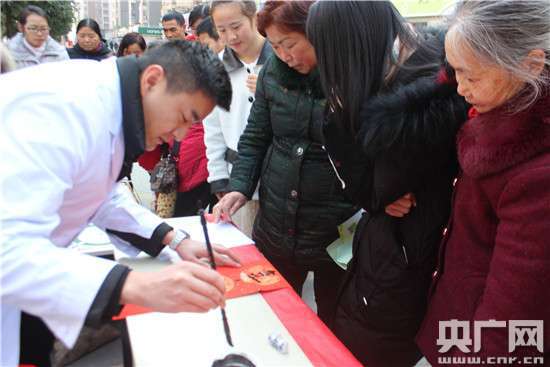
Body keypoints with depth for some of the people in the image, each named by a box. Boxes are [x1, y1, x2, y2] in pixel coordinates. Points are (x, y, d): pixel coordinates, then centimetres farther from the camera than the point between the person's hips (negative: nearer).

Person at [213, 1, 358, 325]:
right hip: (275, 228, 4)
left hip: (337, 234, -4)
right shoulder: (273, 72, 1)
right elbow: (255, 138, 9)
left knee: (334, 327, 17)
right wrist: (240, 188, -4)